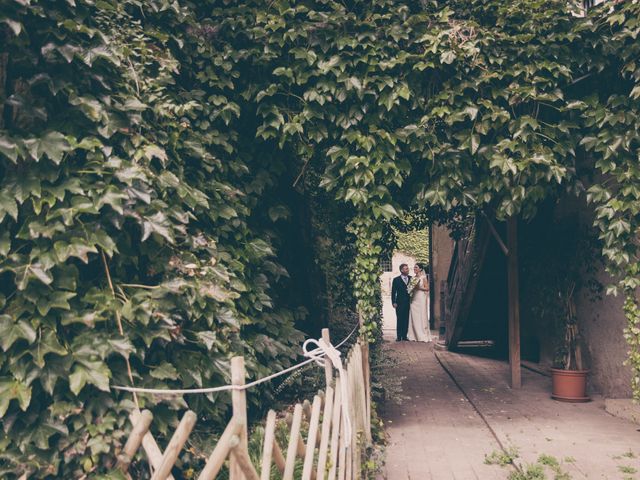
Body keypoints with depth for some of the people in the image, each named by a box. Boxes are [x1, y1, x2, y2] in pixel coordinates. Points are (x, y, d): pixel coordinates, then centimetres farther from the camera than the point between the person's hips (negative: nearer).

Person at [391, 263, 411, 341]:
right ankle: (399, 336, 4)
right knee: (399, 320, -1)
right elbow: (393, 292, 2)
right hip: (400, 303, -2)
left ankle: (404, 336, 10)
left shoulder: (411, 278, 9)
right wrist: (393, 302, -5)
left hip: (409, 302, 2)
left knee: (406, 320, 3)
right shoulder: (396, 279, 3)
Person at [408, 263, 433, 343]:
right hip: (414, 299, 6)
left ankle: (423, 336, 1)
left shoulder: (423, 277, -3)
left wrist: (418, 287, -16)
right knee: (414, 317, 3)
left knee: (421, 317, -4)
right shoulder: (413, 278, 14)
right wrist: (411, 289, 0)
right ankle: (415, 336, 7)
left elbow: (427, 288, -7)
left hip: (421, 298, -6)